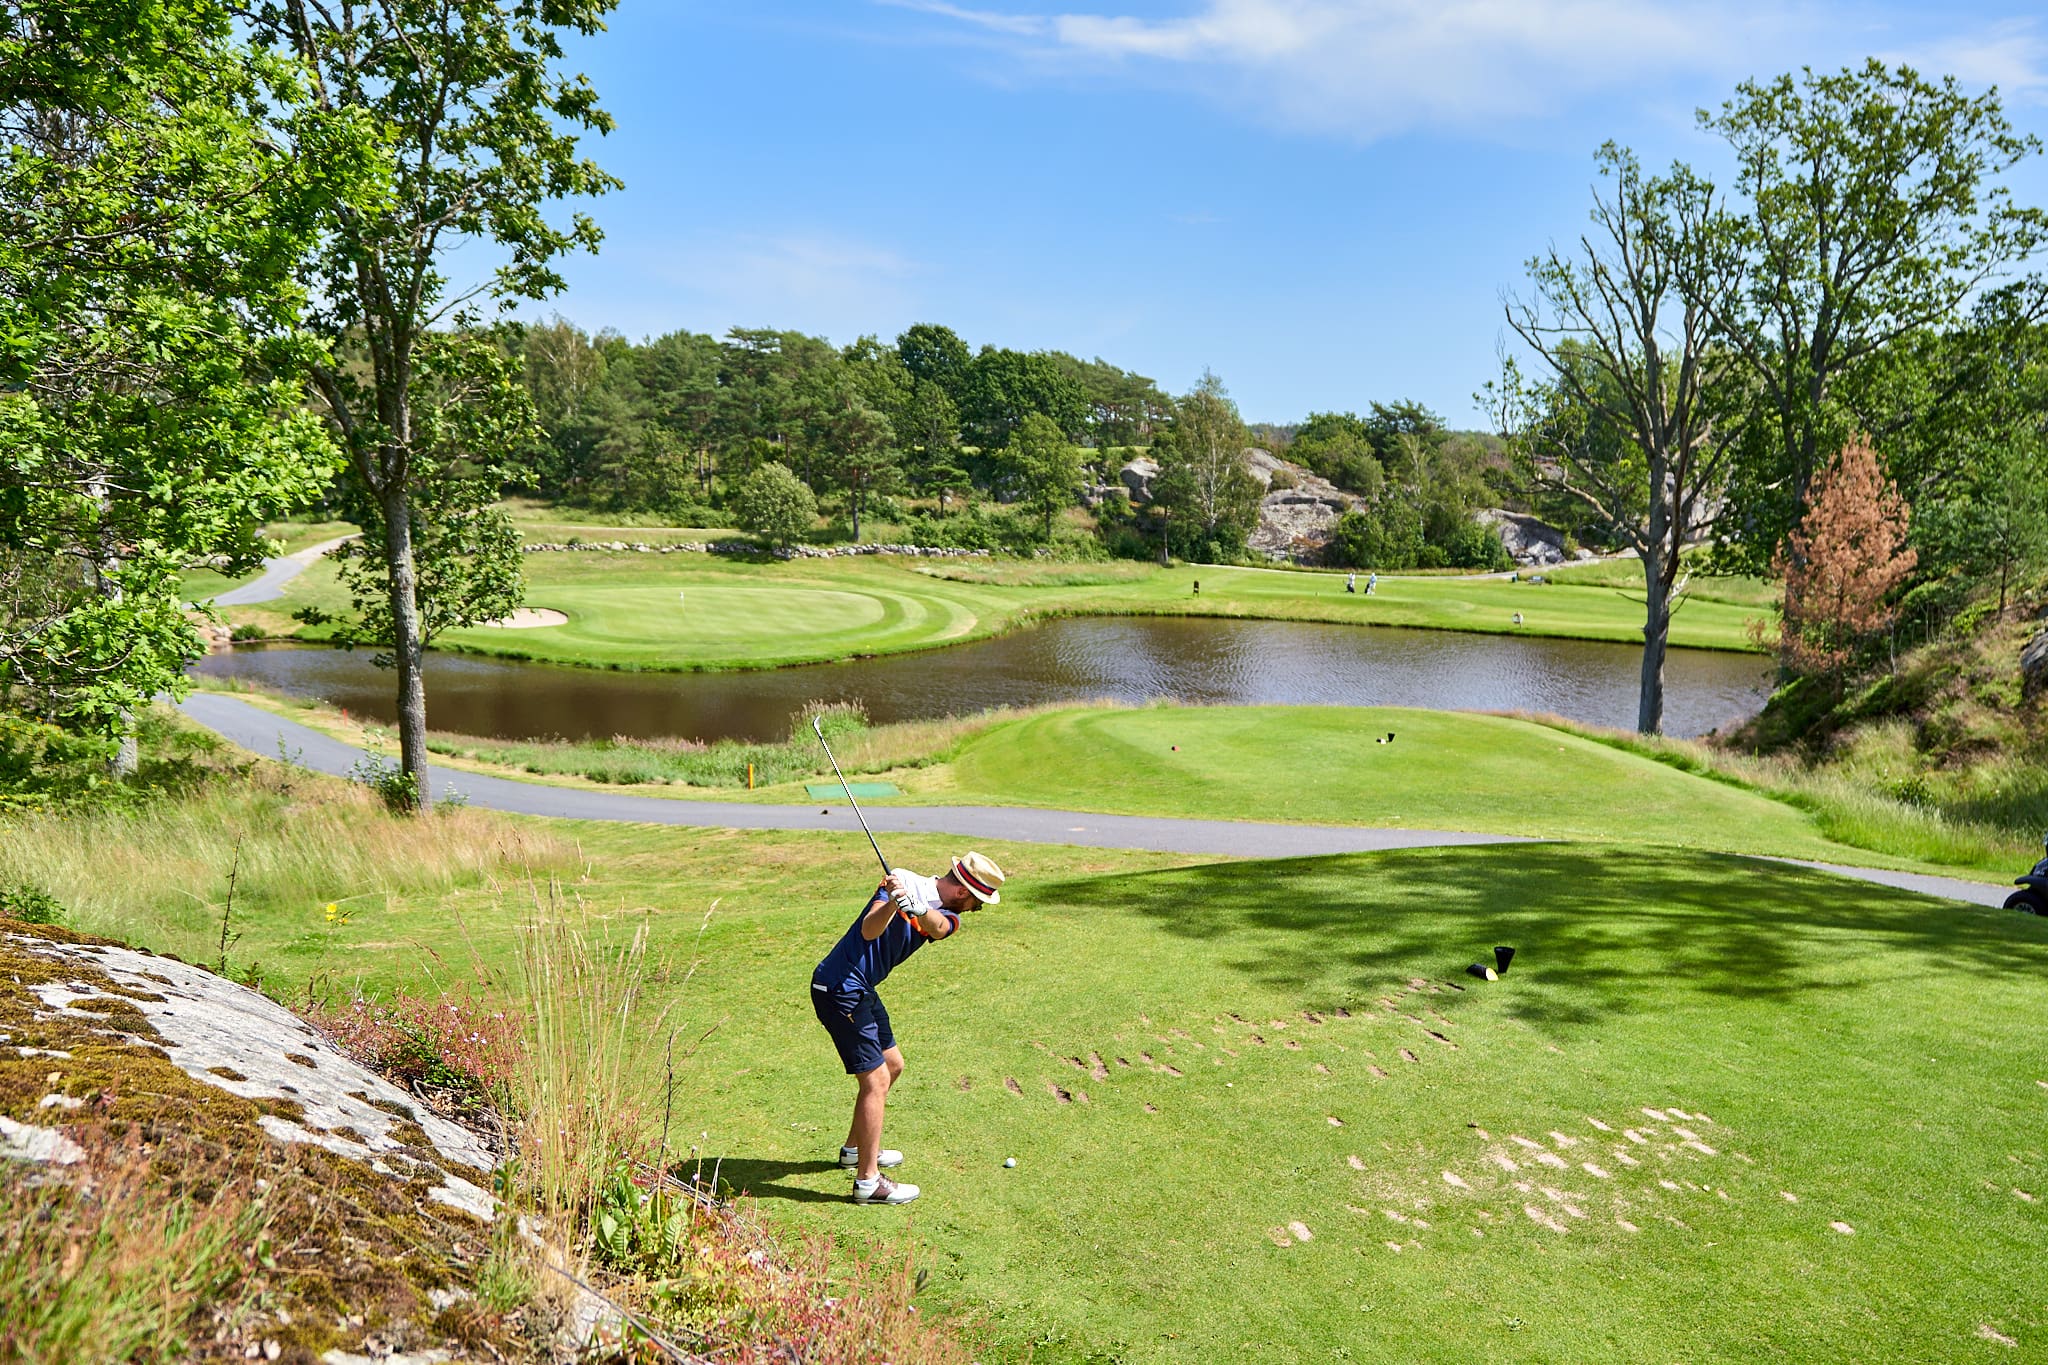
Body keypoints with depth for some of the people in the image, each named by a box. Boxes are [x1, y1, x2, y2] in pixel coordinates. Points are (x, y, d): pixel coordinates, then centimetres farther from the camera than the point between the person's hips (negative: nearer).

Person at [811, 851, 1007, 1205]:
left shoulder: (947, 915, 5)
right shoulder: (903, 881, -14)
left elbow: (938, 928, -22)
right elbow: (868, 930, -29)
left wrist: (916, 907, -44)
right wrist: (892, 903, -48)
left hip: (862, 990, 9)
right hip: (838, 989, -9)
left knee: (892, 1065, 20)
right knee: (876, 1078, -8)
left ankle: (856, 1148, 36)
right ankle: (868, 1180, -1)